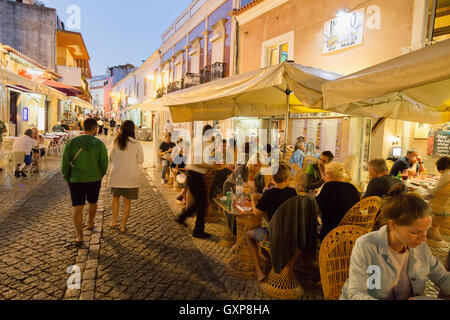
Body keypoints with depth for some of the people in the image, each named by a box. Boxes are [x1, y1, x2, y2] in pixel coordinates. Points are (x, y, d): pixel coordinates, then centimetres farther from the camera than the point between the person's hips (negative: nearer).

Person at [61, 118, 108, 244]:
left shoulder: (71, 143, -5)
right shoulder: (99, 144, -9)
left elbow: (65, 163, -4)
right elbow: (104, 164, -6)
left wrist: (67, 178, 10)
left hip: (76, 180, 0)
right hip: (94, 180, 0)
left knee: (77, 207, 4)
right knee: (92, 203, 23)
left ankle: (79, 235, -1)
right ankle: (90, 223, 43)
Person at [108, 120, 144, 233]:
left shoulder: (115, 142, -5)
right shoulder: (136, 143, -9)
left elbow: (111, 158, 5)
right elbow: (140, 160, -1)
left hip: (116, 175, 2)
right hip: (130, 176, -2)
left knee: (115, 197, 21)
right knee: (127, 201, 8)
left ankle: (114, 221, 28)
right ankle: (123, 225, 14)